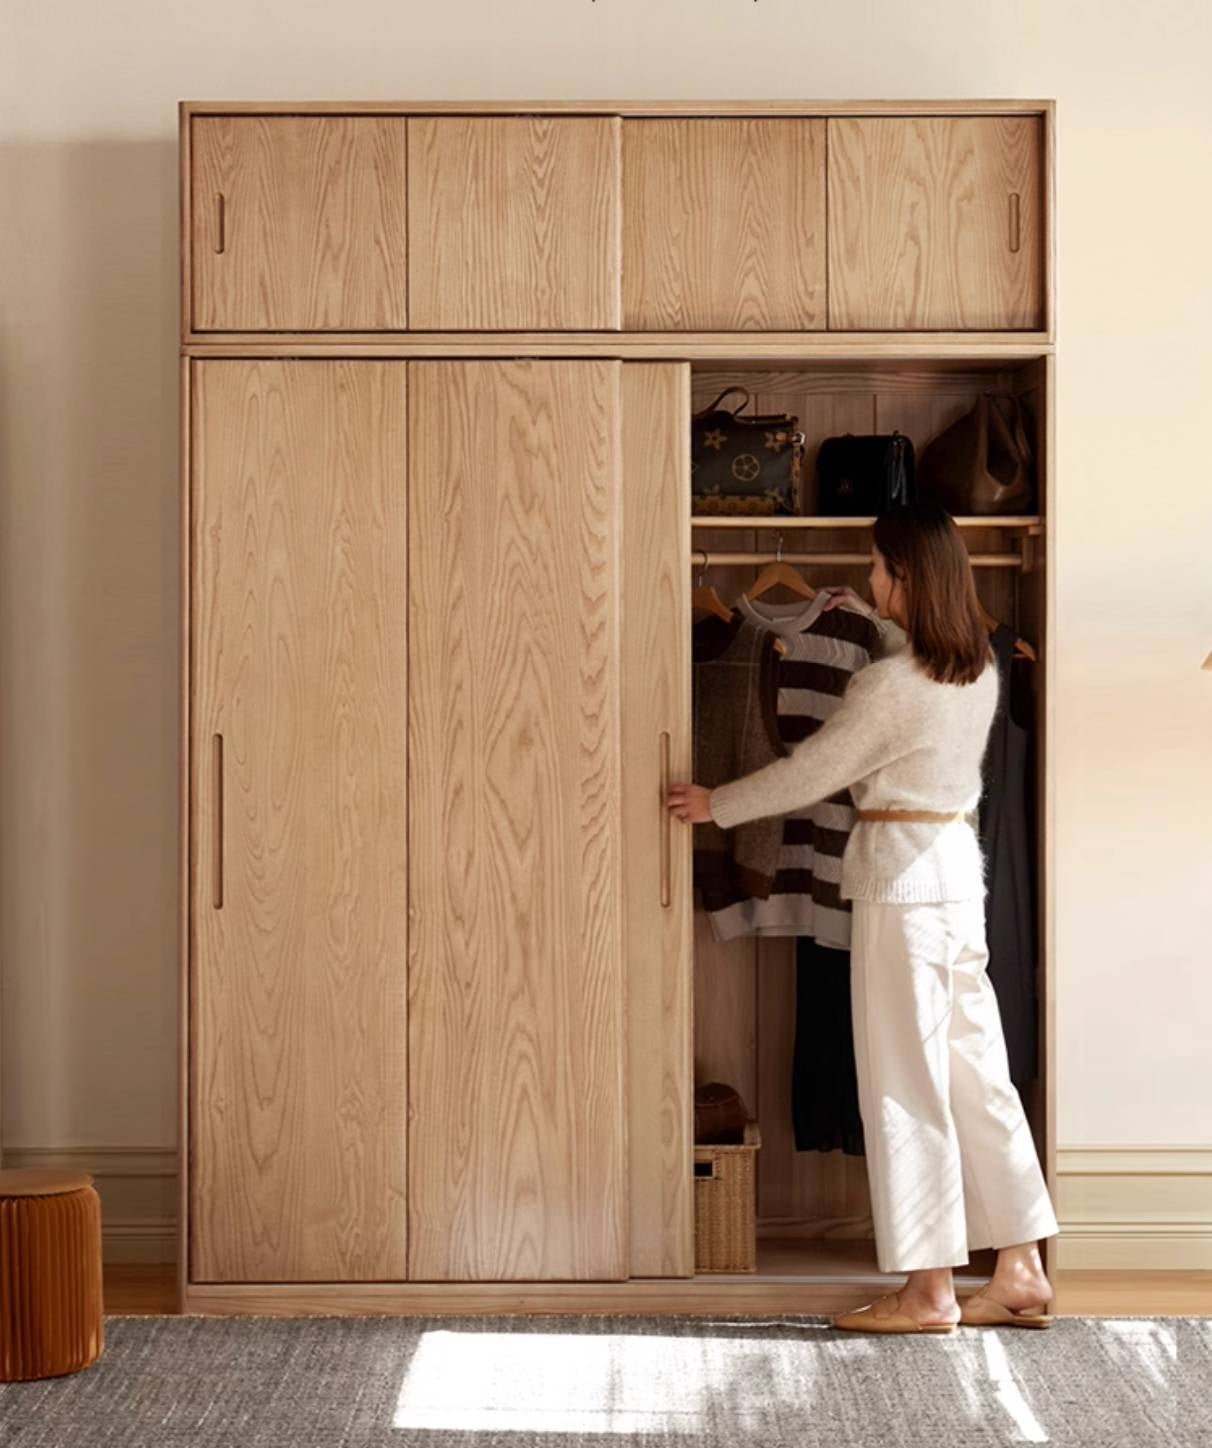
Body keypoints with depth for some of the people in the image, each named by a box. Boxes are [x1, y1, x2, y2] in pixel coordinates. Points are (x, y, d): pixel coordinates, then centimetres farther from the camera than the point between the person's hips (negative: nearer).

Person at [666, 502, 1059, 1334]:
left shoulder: (892, 686, -17)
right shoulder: (978, 669, 6)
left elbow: (810, 773, -10)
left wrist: (716, 805, 3)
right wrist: (875, 619, 40)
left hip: (903, 877, -8)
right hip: (960, 865, 8)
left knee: (907, 1083, -2)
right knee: (976, 1072, 12)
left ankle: (929, 1291, 4)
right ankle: (1021, 1272, 16)